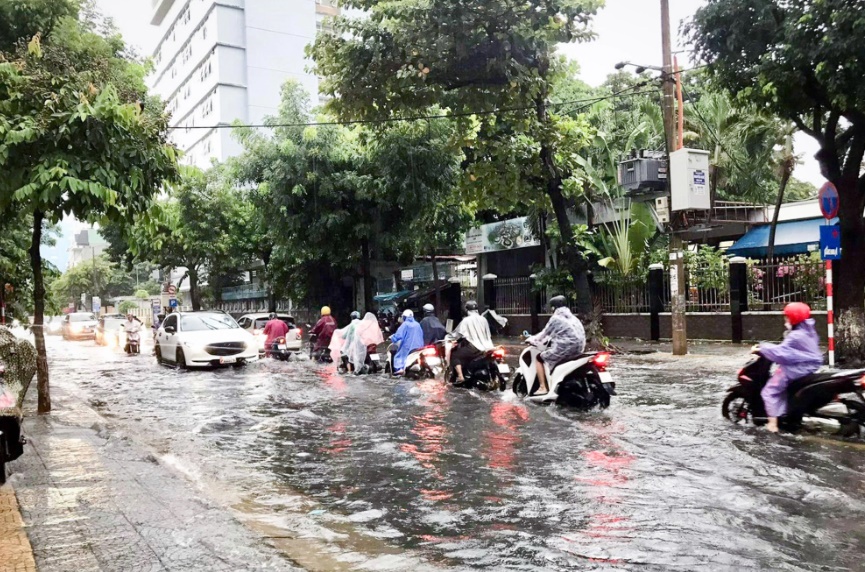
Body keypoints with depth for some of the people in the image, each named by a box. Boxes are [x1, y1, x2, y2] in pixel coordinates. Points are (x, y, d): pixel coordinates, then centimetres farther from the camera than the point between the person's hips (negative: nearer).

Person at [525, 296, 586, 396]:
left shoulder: (556, 318, -4)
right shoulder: (573, 318, 19)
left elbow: (544, 334, 2)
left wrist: (532, 339, 18)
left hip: (565, 349, -8)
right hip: (579, 350, 8)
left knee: (539, 358, 7)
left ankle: (543, 387, -3)